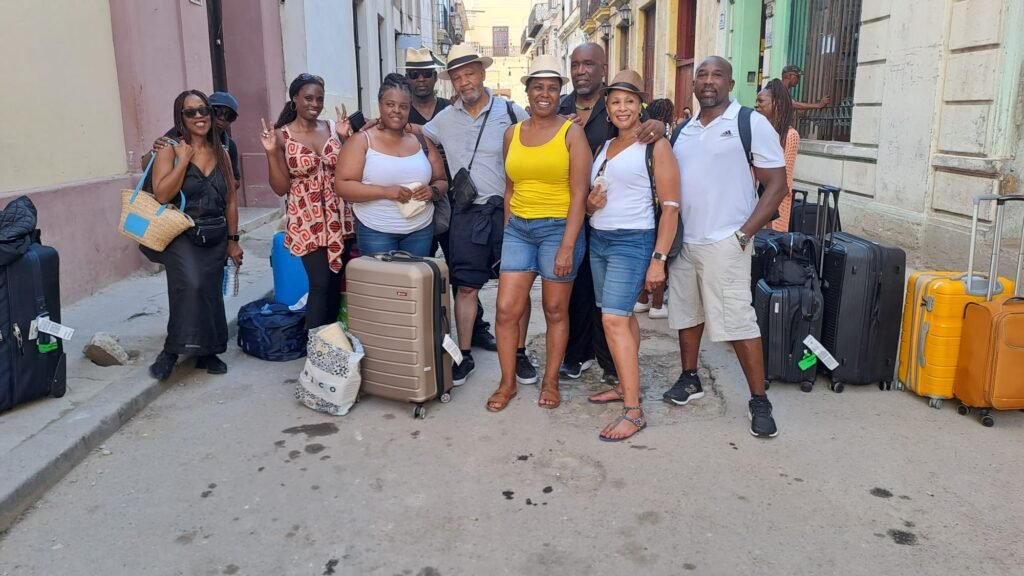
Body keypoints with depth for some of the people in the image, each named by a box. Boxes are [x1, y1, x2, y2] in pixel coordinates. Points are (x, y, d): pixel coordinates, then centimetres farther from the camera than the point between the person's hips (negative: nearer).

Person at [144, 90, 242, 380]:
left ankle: (207, 352, 24)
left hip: (215, 238, 5)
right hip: (181, 235, -5)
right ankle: (172, 350, -13)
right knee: (190, 285, -27)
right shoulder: (170, 151, -5)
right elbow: (162, 195, -18)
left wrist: (232, 240, 11)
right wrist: (184, 159, -17)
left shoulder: (221, 153, 10)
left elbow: (230, 200, 13)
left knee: (210, 294, 8)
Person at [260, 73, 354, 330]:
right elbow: (280, 188, -5)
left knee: (337, 283, 9)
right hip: (307, 222, -3)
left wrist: (346, 138, -5)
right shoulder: (281, 136, -3)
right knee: (321, 284, -7)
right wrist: (272, 153, -17)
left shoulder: (333, 128, 4)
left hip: (339, 219, 4)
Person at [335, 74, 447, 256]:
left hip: (420, 230, 4)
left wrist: (433, 191, -10)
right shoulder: (362, 141, -3)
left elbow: (442, 182, 14)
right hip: (376, 232, -3)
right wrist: (384, 192, -20)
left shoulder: (422, 142, 9)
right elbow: (342, 185, -10)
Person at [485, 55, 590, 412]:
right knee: (506, 310, 0)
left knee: (555, 311, 7)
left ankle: (550, 381, 22)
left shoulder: (572, 132, -4)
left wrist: (568, 246, -15)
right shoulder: (512, 134, 9)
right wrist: (508, 230, 10)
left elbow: (579, 194, -9)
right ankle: (507, 382, 16)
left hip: (559, 228, -4)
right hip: (518, 229, 4)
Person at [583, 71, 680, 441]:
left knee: (614, 319, -15)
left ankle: (633, 411, -12)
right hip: (598, 239, 7)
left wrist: (659, 259, -16)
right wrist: (591, 202, -2)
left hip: (632, 242, -7)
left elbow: (671, 206, -10)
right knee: (622, 316, 11)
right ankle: (625, 385, 21)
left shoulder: (655, 145, -6)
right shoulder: (604, 146, 15)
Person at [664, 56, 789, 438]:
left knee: (738, 320, -6)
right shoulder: (683, 130, 14)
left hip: (724, 243, -6)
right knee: (687, 312, 15)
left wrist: (744, 233, -13)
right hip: (682, 241, 6)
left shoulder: (751, 123, -4)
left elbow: (776, 185, -6)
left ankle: (759, 401, 4)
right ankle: (690, 380, 31)